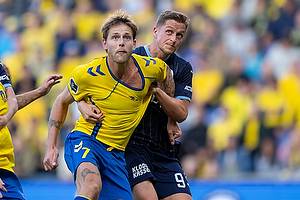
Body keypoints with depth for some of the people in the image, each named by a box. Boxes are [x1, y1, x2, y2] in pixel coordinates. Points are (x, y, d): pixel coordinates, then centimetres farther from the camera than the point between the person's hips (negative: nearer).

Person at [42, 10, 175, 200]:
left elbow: (166, 72, 19)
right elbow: (62, 102, 6)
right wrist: (51, 147, 1)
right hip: (84, 140, -5)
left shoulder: (150, 68, -7)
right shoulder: (87, 74, -13)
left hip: (116, 153, 5)